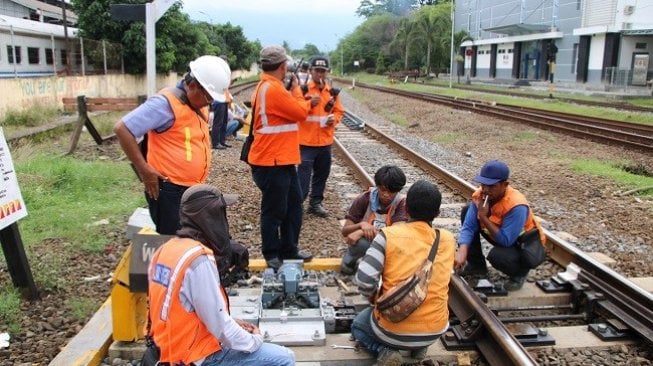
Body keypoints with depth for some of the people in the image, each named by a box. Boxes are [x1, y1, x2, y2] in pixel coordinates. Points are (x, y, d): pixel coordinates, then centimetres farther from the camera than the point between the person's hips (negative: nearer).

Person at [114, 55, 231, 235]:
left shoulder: (199, 105, 10)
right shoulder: (166, 103, -17)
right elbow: (122, 128, -20)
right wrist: (144, 170, -18)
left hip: (194, 190, 9)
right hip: (170, 191, -9)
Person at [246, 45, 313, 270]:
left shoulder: (268, 86, 14)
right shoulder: (273, 89, -20)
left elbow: (287, 110, 16)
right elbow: (301, 113, -14)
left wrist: (292, 91, 5)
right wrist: (296, 88, 0)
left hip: (282, 159, 11)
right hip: (272, 162, -11)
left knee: (293, 203, 18)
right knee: (274, 210, 2)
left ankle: (289, 250, 28)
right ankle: (272, 256, 16)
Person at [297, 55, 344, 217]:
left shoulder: (332, 92, 8)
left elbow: (339, 111, 14)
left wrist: (334, 119, -7)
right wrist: (309, 103, -24)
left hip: (325, 142, 5)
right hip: (306, 141, -5)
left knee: (322, 174, 14)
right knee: (304, 174, -6)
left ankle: (315, 203, 28)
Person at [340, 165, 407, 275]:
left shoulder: (402, 204, -12)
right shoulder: (364, 199, -10)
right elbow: (345, 231, -10)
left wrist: (361, 232, -34)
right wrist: (362, 225, -33)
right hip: (361, 246, -1)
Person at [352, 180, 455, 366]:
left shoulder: (389, 235, -13)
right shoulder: (448, 240, -2)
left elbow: (364, 279, -19)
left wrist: (374, 299, 3)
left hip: (393, 331, -3)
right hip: (435, 331, 4)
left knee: (358, 325, 30)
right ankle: (420, 347, 14)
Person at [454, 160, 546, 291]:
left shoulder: (516, 206, -35)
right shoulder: (480, 195, -17)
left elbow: (505, 241, -34)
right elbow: (468, 227, -18)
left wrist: (484, 217, -36)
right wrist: (462, 253, -33)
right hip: (502, 236, 7)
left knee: (496, 255, -36)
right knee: (466, 211, -6)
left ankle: (520, 272, 2)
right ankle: (476, 265, 6)